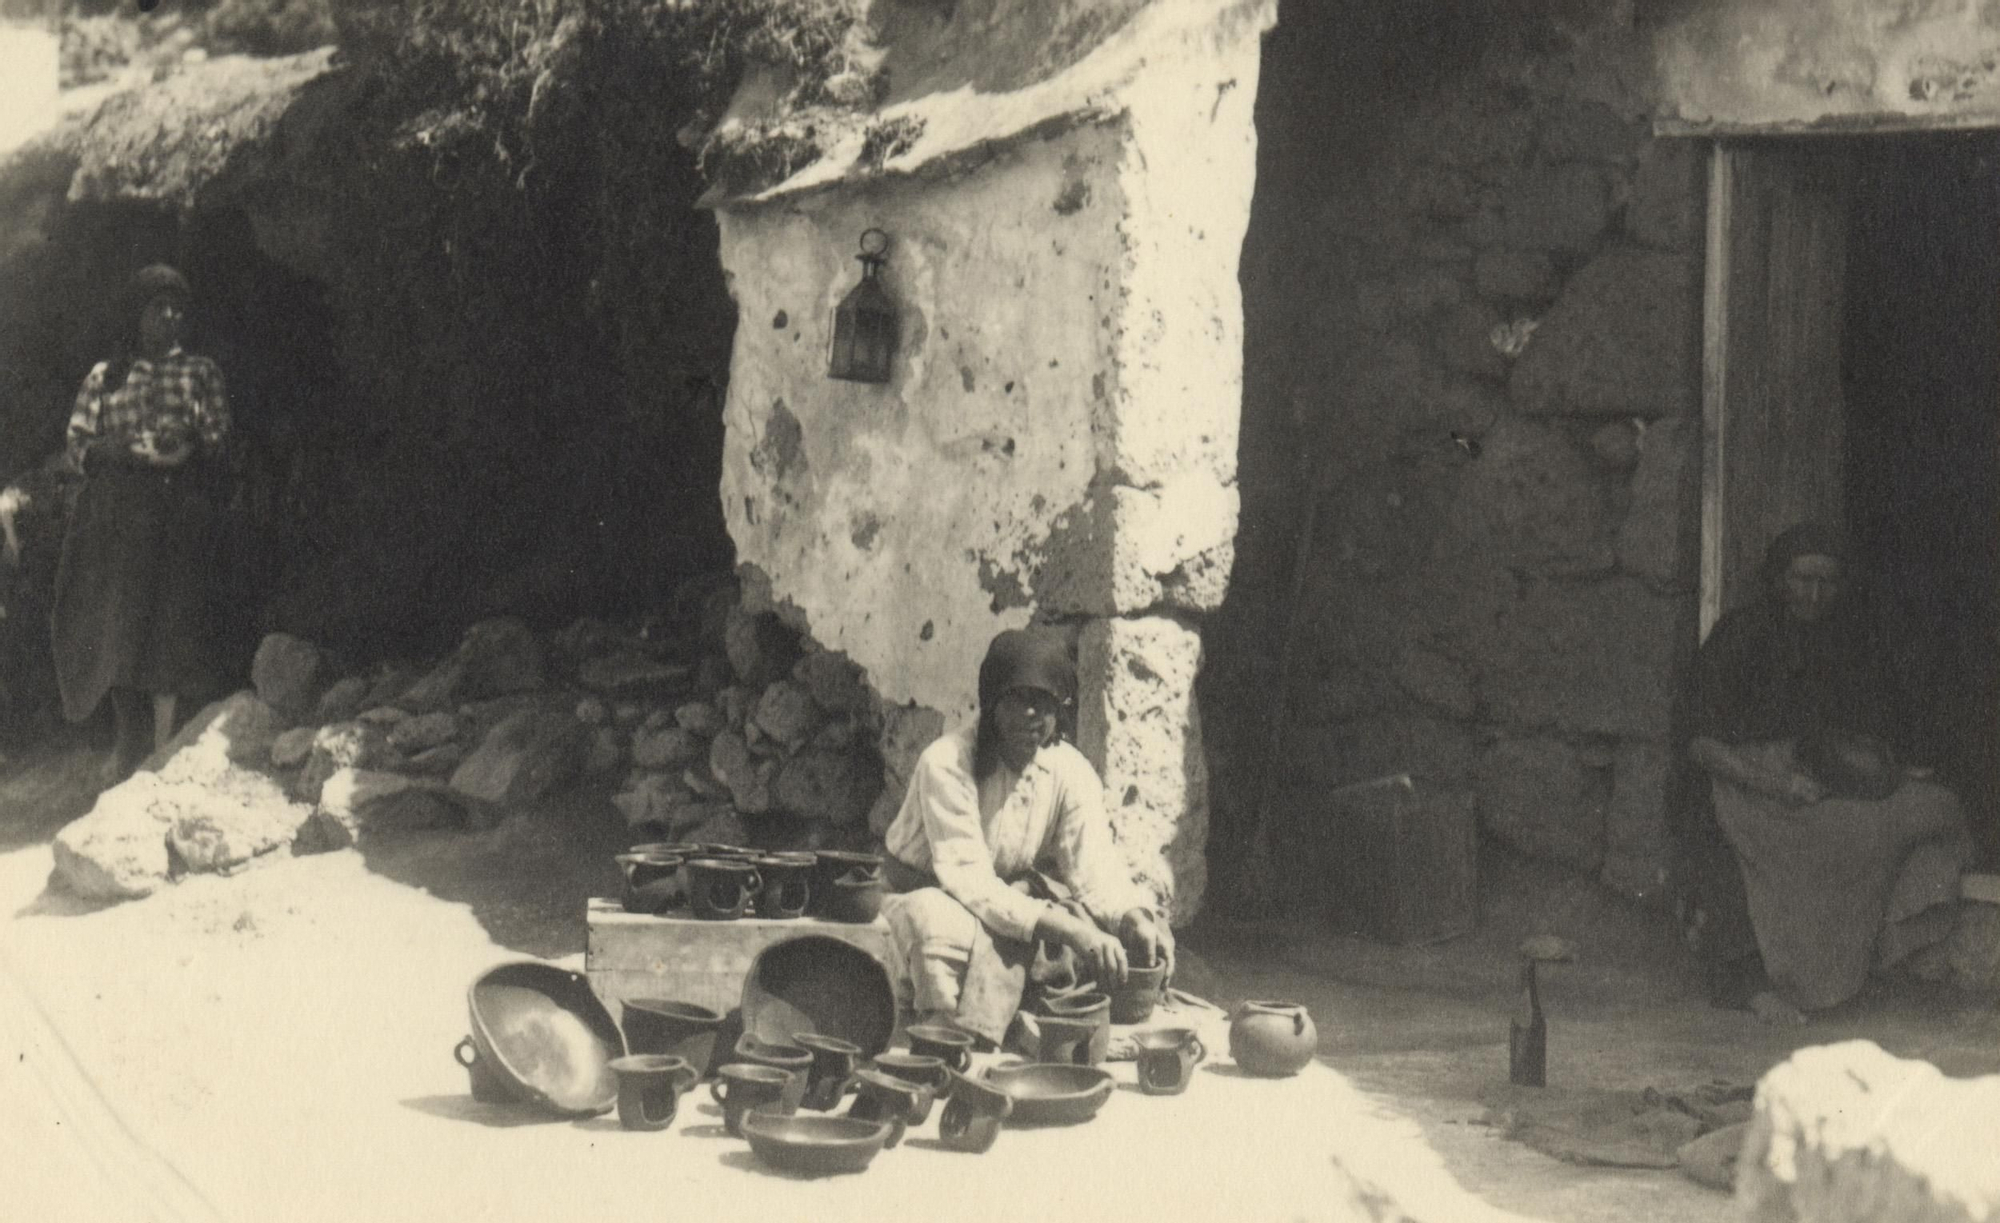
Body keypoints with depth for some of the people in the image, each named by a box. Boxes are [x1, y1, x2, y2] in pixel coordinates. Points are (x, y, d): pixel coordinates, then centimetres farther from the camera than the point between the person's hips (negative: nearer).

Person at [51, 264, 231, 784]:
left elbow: (220, 439, 6)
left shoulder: (201, 373, 12)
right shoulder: (104, 377, 13)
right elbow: (79, 445, 7)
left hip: (178, 513, -1)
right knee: (114, 622, -1)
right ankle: (129, 740, 11)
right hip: (115, 515, 1)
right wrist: (132, 451, -11)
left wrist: (189, 449, -16)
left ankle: (163, 742, -3)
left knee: (170, 622, -7)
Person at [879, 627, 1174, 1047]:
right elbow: (969, 881, -32)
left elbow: (1095, 868, -13)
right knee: (943, 924, -42)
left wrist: (1132, 917, -37)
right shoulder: (946, 764, -25)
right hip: (930, 894, -6)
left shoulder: (1071, 772, -8)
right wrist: (1064, 927, -43)